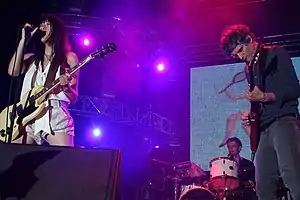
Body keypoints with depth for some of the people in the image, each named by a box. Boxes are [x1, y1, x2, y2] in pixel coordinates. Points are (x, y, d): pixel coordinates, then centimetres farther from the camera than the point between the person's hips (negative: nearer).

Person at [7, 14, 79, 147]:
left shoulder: (68, 58, 9)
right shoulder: (31, 58, 20)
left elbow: (73, 97, 6)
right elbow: (13, 72, -1)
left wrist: (66, 86, -17)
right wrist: (24, 40, 3)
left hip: (56, 118, -3)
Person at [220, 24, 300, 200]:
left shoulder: (276, 54, 2)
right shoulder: (249, 68, 23)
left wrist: (265, 97, -19)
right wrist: (251, 115, 8)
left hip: (283, 121, -8)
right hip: (264, 129, 8)